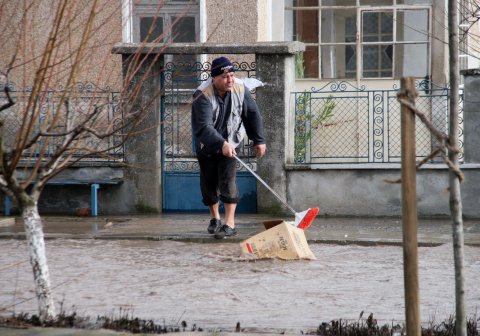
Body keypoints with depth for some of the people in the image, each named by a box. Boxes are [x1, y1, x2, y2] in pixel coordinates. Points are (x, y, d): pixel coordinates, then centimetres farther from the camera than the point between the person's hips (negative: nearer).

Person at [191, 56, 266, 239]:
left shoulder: (240, 89, -16)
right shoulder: (202, 95, -29)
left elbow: (253, 115, 0)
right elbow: (203, 127, -40)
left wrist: (258, 140, 0)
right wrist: (221, 144, -53)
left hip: (230, 143, 1)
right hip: (207, 146, -1)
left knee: (228, 180, -14)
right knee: (209, 182, 7)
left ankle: (230, 223, -16)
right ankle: (215, 217, 31)